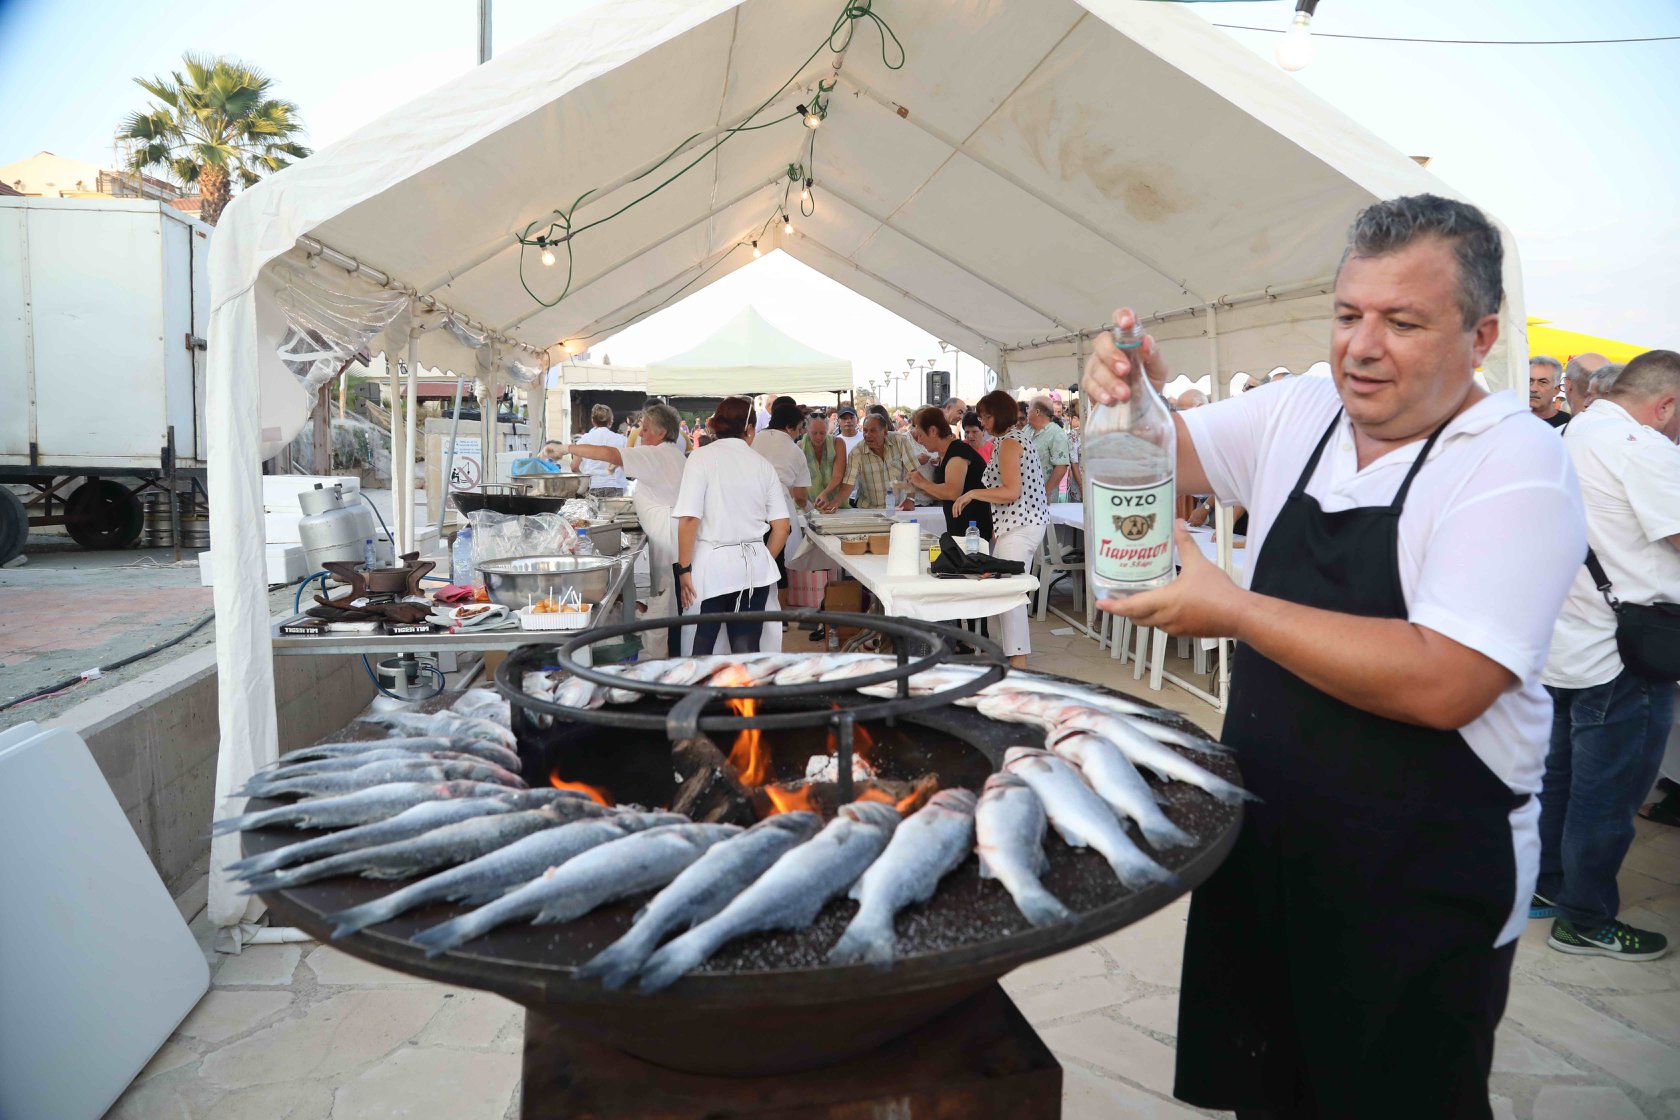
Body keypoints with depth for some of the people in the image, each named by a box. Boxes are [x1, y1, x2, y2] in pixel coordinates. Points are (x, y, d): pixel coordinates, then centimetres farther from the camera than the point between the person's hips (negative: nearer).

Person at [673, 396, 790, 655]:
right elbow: (781, 527, 6)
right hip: (754, 566, 3)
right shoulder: (762, 464, 5)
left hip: (712, 565, -3)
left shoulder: (702, 457, -6)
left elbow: (689, 519, -14)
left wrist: (684, 568, -6)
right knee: (748, 648, 9)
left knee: (700, 647, 9)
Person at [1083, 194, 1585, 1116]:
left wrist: (1233, 609, -25)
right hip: (1264, 836, 6)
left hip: (1423, 885, -5)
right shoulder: (1301, 411, 1)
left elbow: (1442, 683, -28)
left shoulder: (1517, 467, -17)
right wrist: (1137, 395, -11)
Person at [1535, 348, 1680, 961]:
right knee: (1607, 795, 3)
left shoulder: (1570, 435, 13)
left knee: (1562, 774, 20)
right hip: (1620, 655, -9)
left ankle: (1546, 886, 32)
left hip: (1563, 645, 9)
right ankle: (1586, 920, 14)